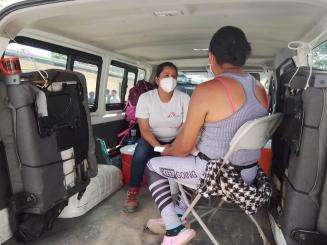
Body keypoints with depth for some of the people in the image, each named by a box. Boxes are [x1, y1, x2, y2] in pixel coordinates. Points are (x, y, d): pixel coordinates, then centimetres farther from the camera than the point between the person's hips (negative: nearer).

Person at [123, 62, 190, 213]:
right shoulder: (145, 98, -12)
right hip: (152, 138, -1)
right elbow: (144, 130, -15)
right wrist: (159, 147, -31)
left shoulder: (184, 98, -10)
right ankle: (133, 192, -12)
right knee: (141, 151, -31)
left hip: (175, 140, 1)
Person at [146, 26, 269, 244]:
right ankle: (179, 213, 38)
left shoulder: (207, 90, -21)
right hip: (249, 174, 8)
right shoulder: (261, 89, 3)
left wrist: (168, 151, 8)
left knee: (153, 165, 11)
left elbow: (184, 146, -15)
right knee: (193, 159, 33)